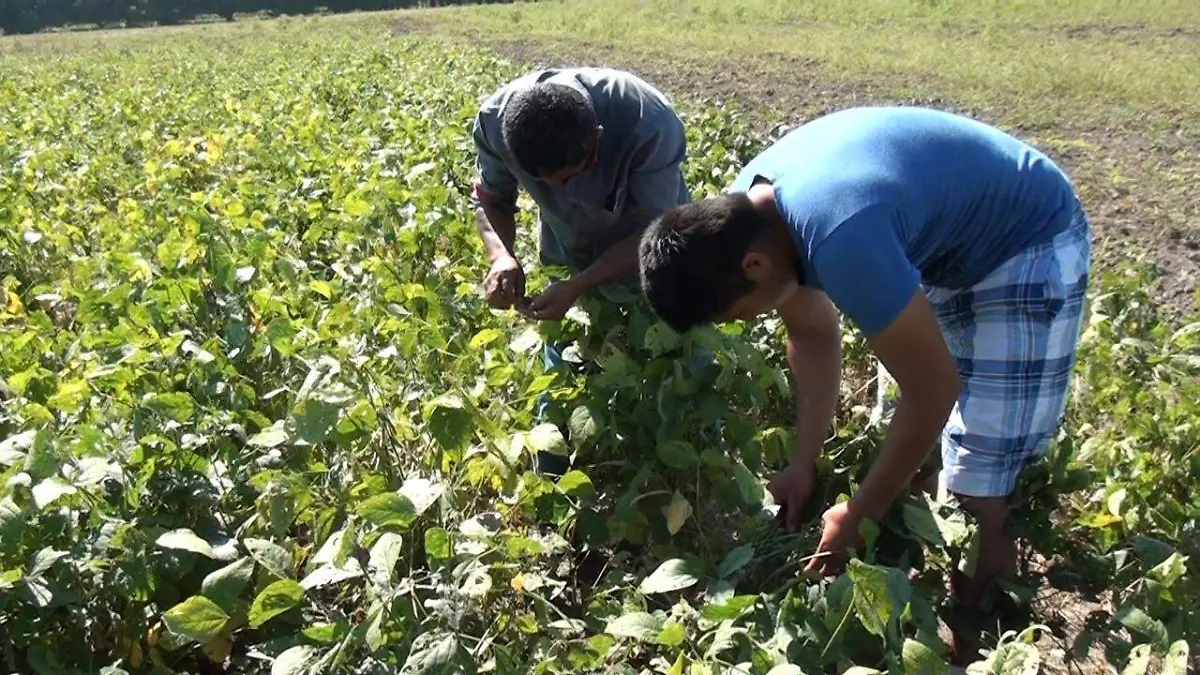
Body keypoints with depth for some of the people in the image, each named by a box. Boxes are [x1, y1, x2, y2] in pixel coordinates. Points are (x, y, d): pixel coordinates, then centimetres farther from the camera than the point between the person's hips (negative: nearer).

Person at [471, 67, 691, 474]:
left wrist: (578, 287, -38)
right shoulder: (496, 120, -28)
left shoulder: (650, 126, -39)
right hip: (569, 261, 3)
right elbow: (491, 200, -10)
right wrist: (502, 256, -31)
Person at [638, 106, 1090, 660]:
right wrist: (803, 464, -4)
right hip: (942, 235, 8)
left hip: (1030, 238, -8)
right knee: (893, 430, 12)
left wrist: (859, 517, -18)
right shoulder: (745, 210, -13)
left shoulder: (841, 240, -41)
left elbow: (934, 390, -30)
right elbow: (812, 333, 0)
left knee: (984, 469, -10)